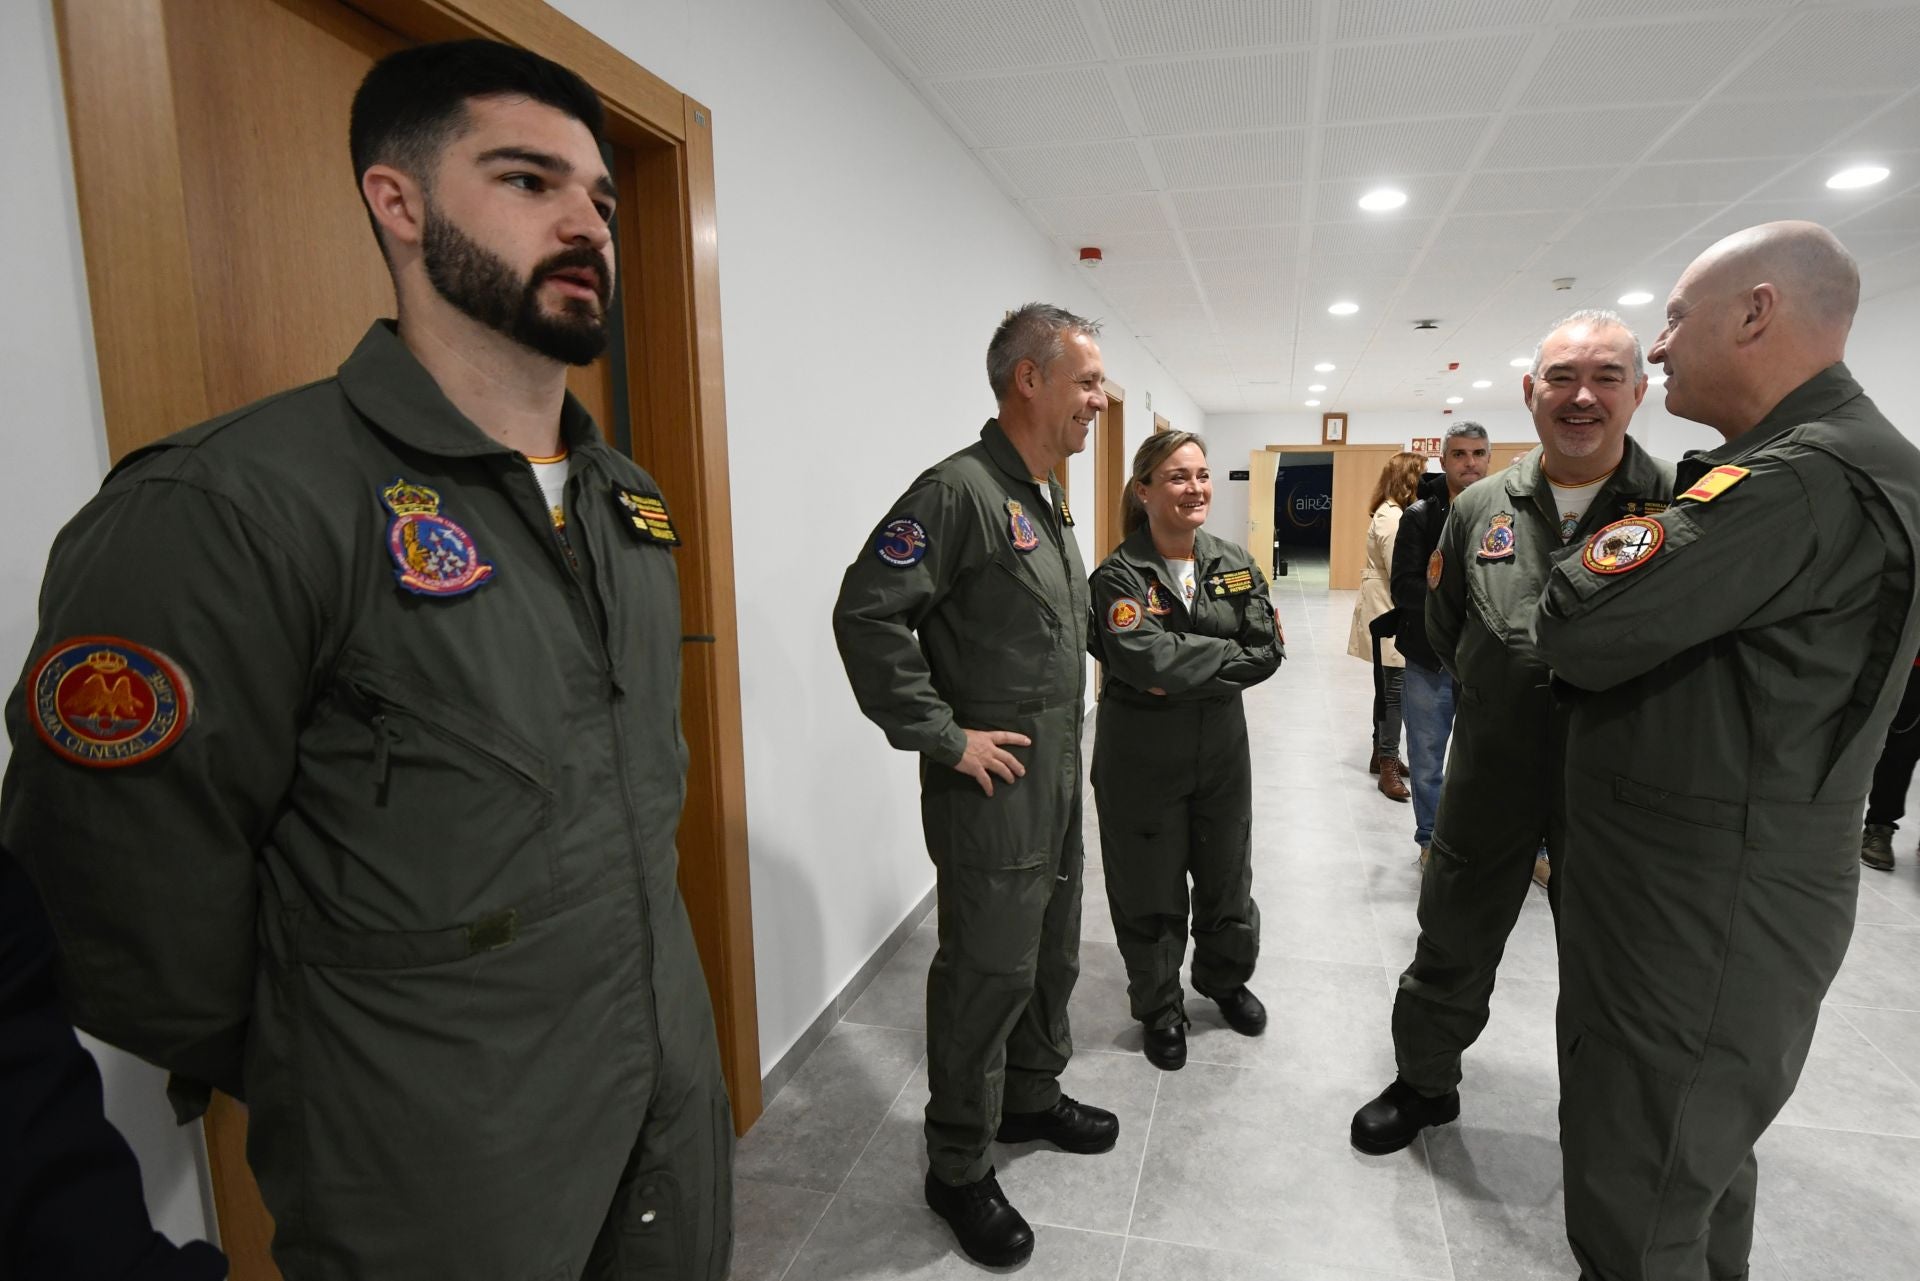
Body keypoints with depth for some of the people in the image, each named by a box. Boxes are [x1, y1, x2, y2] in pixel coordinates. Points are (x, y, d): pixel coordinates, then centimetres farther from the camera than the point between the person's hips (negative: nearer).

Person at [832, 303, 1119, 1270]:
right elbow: (866, 616, -25)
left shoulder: (1048, 495, 12)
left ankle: (1032, 1098, 43)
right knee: (988, 973, 2)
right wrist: (943, 737, -21)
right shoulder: (960, 489, -18)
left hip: (1060, 777, 9)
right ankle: (959, 1171, 22)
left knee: (1052, 954, 21)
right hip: (993, 785, -9)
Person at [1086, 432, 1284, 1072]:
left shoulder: (1235, 564, 2)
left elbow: (1268, 650, -6)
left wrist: (1187, 673, -17)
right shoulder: (1120, 576, -15)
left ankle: (1225, 980, 48)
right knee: (1151, 892, 10)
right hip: (1141, 758, -4)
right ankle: (1159, 1008, 34)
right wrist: (1228, 652, -17)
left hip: (1222, 748, 5)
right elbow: (1148, 662, -29)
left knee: (1228, 877, 21)